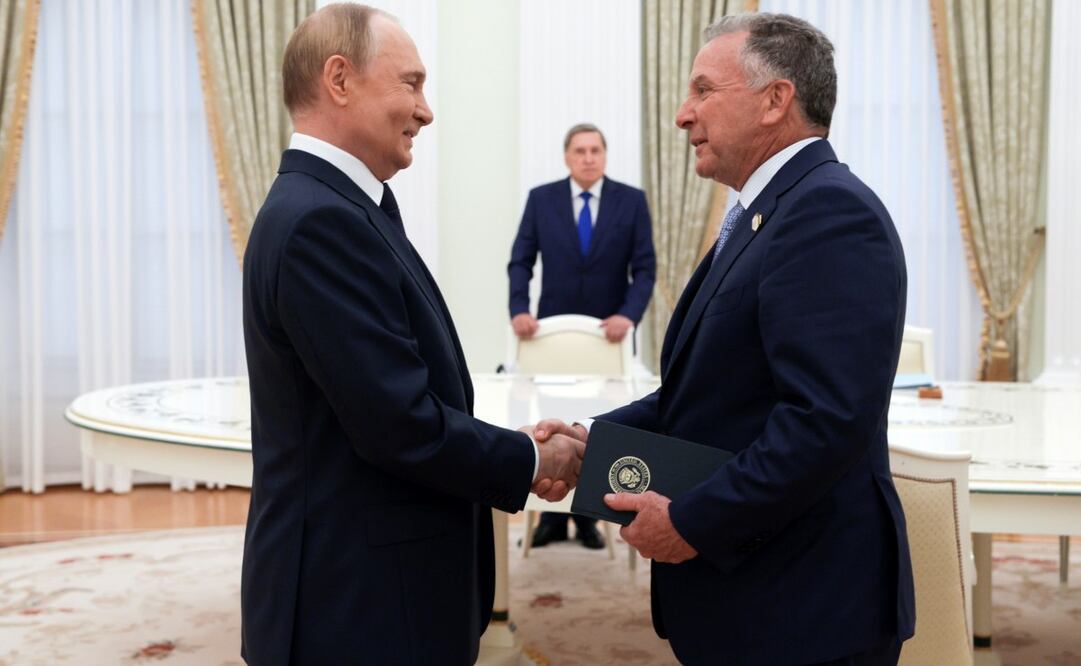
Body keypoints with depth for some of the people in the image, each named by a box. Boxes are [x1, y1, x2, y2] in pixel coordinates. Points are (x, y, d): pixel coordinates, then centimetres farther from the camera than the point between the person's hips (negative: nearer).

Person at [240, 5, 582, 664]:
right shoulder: (321, 221, -22)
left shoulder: (330, 207, 9)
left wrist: (512, 450, 2)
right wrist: (533, 462, -10)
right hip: (360, 607, -9)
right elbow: (402, 424, -24)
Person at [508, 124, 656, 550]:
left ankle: (587, 516, 18)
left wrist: (629, 315, -22)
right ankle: (553, 516, 14)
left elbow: (645, 268, -6)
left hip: (609, 329, 0)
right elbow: (521, 260, -3)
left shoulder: (632, 200, -3)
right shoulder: (541, 199, -1)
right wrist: (519, 310, -19)